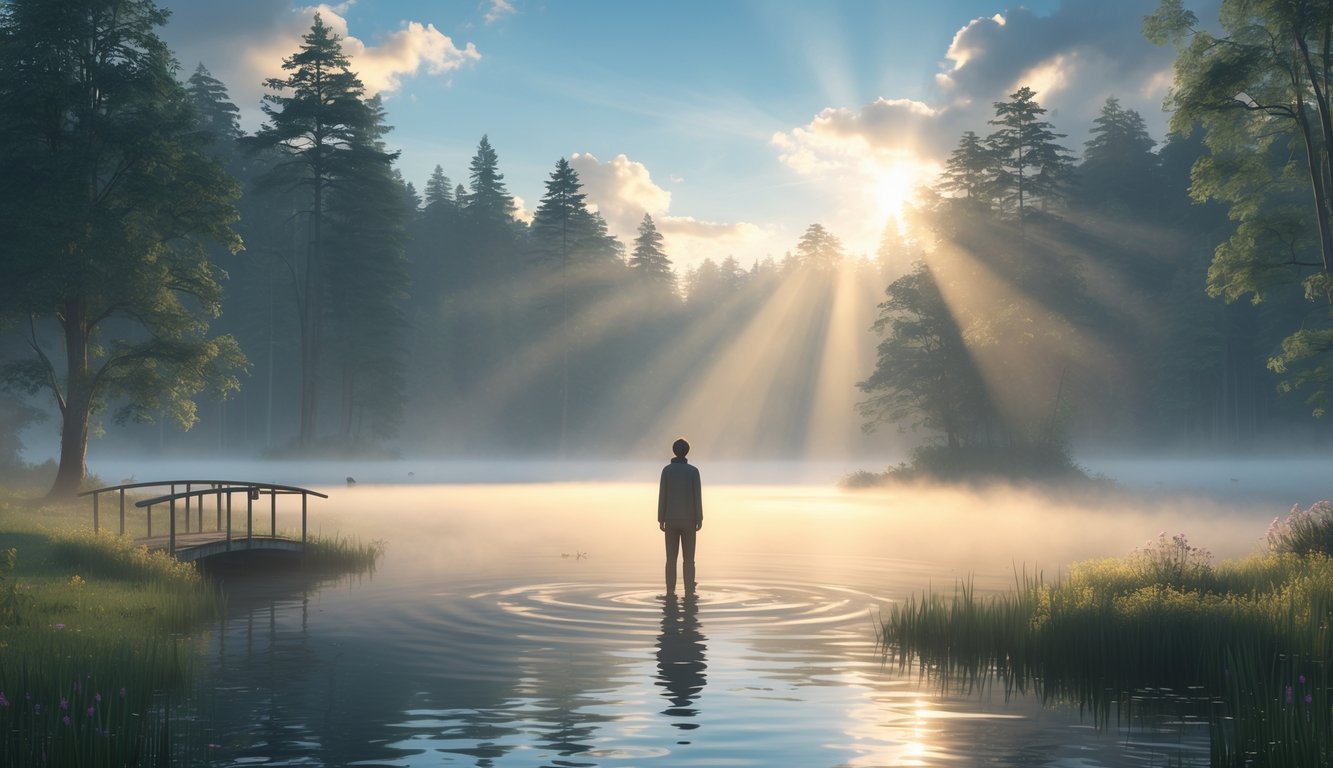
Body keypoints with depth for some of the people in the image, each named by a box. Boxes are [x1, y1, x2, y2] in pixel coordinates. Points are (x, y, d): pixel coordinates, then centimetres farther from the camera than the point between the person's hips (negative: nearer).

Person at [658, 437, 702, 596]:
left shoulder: (667, 470, -1)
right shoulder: (693, 471, -4)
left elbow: (662, 496, -3)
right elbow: (697, 496, -7)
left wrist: (661, 520, 3)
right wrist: (700, 519, -1)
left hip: (671, 520, 1)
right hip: (688, 520, -1)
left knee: (671, 558, 5)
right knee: (688, 559, 3)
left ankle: (670, 592, 1)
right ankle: (689, 593, -1)